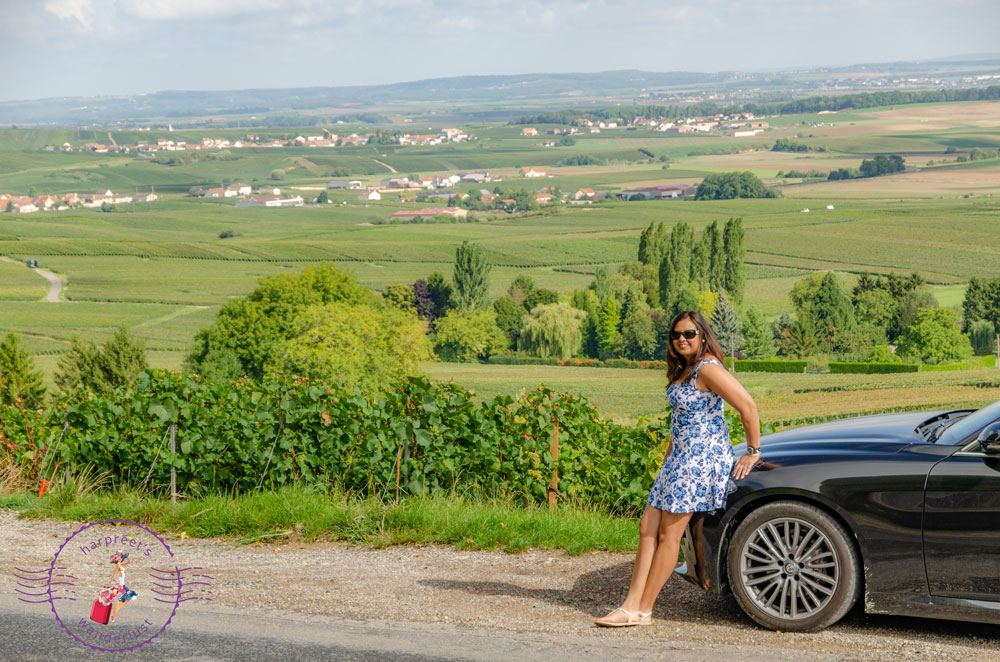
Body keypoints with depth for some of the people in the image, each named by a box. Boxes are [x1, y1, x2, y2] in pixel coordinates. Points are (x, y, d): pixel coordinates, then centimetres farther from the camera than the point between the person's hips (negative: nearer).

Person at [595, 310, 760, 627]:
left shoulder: (707, 369, -16)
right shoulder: (683, 369, 15)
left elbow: (747, 405, -22)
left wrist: (753, 452, -15)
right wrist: (668, 458, 22)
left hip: (702, 458, -10)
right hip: (680, 458, 10)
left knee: (669, 534, -4)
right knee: (648, 527, 4)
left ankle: (644, 610, 3)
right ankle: (632, 604, 4)